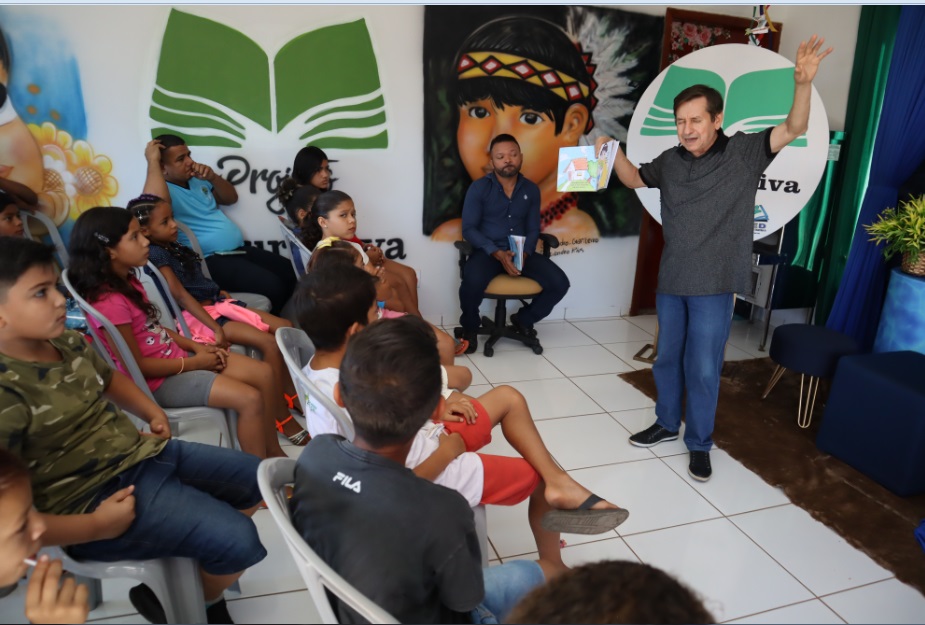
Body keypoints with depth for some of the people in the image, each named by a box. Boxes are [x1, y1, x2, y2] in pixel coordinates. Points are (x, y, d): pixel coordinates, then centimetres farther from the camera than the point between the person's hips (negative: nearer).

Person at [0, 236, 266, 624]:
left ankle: (201, 567, 26)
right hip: (97, 498, -9)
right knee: (237, 540, -18)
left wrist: (151, 412, 10)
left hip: (140, 453, 9)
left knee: (258, 478, 12)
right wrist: (96, 526, -23)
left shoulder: (66, 341, 1)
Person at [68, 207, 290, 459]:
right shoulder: (109, 302, -24)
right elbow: (138, 365, -20)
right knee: (250, 399, -19)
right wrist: (194, 363, -13)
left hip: (175, 357, 9)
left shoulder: (128, 282, 4)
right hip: (158, 380, -9)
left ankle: (274, 454, 11)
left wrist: (196, 347, 2)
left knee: (264, 373, 1)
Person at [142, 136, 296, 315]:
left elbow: (231, 198, 22)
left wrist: (212, 177, 2)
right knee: (272, 286, -25)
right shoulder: (164, 189, -10)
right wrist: (153, 161, -23)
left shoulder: (197, 179, 16)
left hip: (239, 249, 9)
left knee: (289, 272, 4)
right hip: (213, 260, -9)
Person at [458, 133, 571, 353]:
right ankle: (470, 326, -3)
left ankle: (523, 319, 13)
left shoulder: (531, 190, 8)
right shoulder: (479, 188, -3)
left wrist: (524, 253, -13)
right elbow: (468, 229, -8)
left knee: (560, 283, -16)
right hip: (487, 251, -3)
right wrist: (498, 253, -21)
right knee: (473, 282, -36)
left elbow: (533, 230, 9)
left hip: (521, 251, 4)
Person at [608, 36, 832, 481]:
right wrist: (613, 150, 1)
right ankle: (667, 424, 37)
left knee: (703, 369, 3)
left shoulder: (744, 152, -5)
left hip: (714, 286, -4)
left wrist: (803, 83, -33)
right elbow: (633, 179, 19)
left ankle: (699, 444, 21)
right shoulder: (670, 161, 4)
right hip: (670, 281, 4)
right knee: (667, 359, 17)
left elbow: (793, 130, -16)